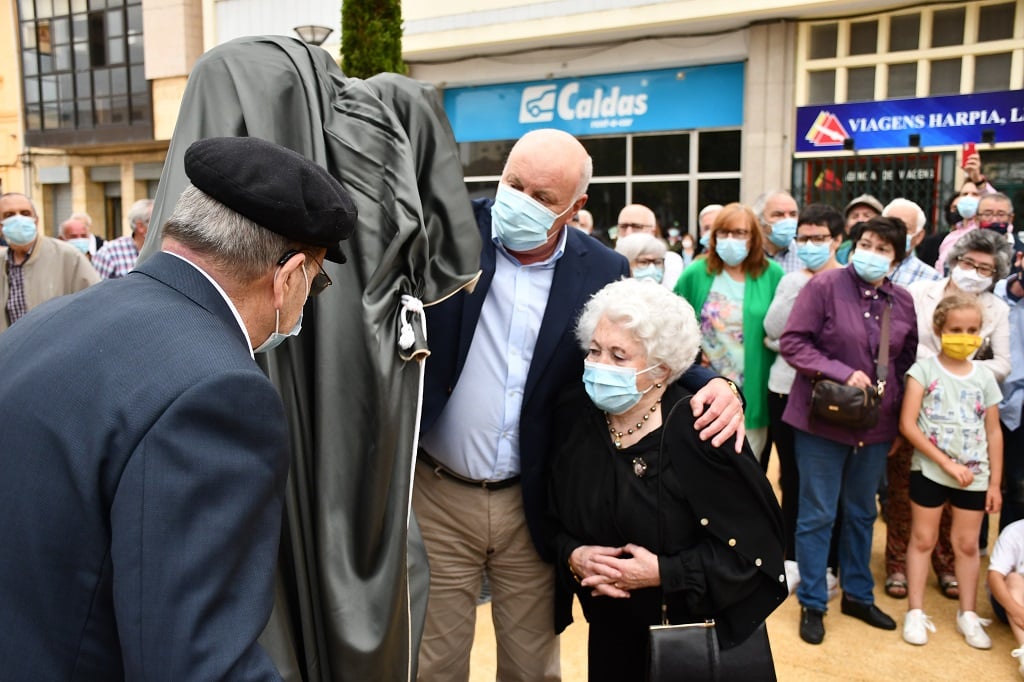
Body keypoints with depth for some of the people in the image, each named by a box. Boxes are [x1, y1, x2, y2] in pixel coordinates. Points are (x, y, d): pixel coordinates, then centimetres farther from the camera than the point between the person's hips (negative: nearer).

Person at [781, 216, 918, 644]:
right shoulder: (824, 286, -11)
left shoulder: (903, 302, 5)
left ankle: (857, 594, 36)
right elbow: (792, 343, -14)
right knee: (817, 514, 5)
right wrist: (844, 373, -22)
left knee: (862, 513, 18)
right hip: (822, 419, -5)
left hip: (877, 424, 5)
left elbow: (908, 360, 15)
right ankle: (812, 604, 20)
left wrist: (901, 420, 11)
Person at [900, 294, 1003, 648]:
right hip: (929, 470, -3)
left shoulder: (985, 376, 2)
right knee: (923, 539, 7)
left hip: (974, 475, 3)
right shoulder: (923, 370, -8)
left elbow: (993, 433, 6)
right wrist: (946, 463, -16)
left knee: (967, 543, 12)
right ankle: (915, 612, 17)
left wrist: (995, 482, 4)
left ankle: (968, 614, 27)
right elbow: (907, 424, -14)